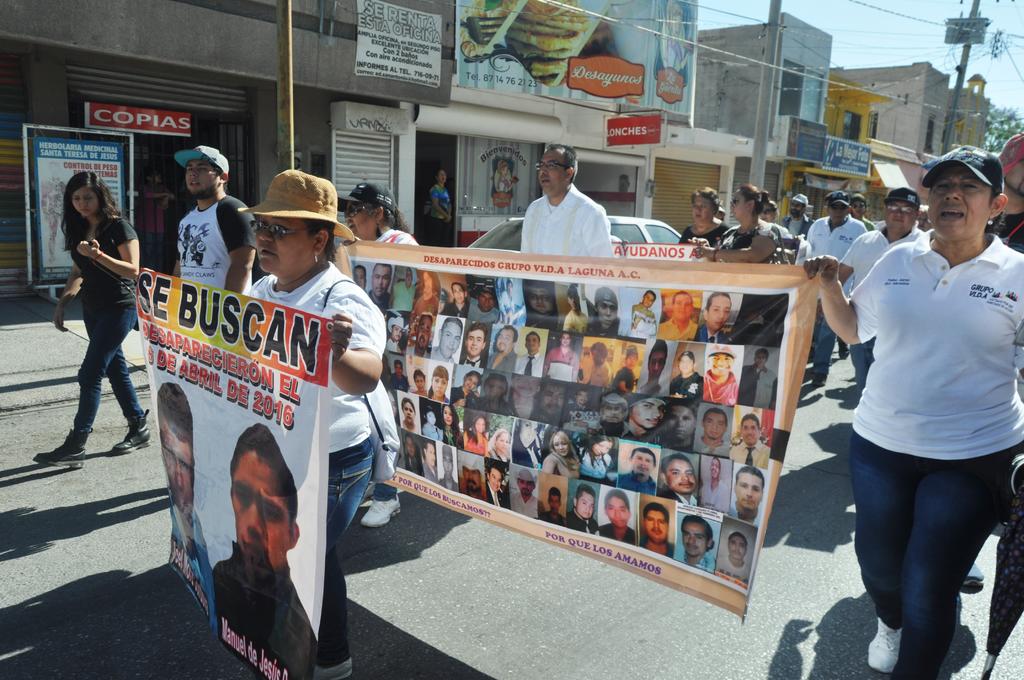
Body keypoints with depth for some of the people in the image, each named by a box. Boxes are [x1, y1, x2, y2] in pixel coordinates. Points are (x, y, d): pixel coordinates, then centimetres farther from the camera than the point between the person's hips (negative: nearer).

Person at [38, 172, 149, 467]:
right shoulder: (79, 230, 9)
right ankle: (138, 428, 23)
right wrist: (62, 303, 9)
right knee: (115, 369, 12)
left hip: (119, 308, -8)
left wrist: (98, 255, -28)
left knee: (90, 374, -10)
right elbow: (78, 272, 17)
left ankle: (75, 447, -7)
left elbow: (133, 270, -16)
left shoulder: (119, 227, -11)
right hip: (92, 309, 8)